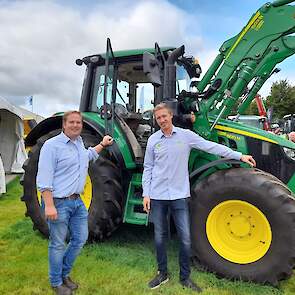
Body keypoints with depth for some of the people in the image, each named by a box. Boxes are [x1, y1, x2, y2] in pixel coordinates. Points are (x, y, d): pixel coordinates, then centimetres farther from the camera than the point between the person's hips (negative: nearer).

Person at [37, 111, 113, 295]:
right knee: (58, 244, 7)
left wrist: (102, 145, 30)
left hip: (77, 201, 8)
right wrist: (49, 205, -23)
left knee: (80, 239, 16)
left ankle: (64, 274, 37)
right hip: (59, 203, -8)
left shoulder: (79, 142, 10)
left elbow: (88, 156, 35)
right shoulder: (52, 145, -14)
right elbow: (44, 179, -19)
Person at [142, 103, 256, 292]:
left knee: (186, 238, 2)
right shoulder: (153, 140, 3)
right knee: (160, 237, 12)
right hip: (157, 196, 1)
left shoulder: (186, 135, -1)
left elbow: (211, 147, -2)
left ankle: (185, 277, 23)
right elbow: (148, 168, 7)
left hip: (179, 196, -1)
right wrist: (146, 194, 1)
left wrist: (239, 156, -5)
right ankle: (162, 273, 32)